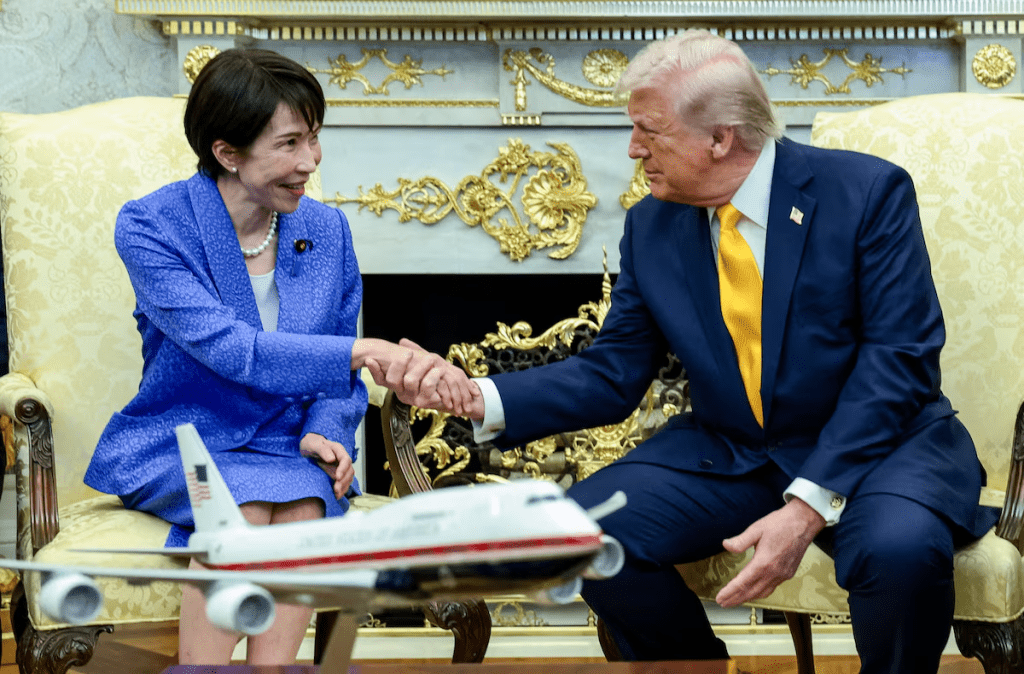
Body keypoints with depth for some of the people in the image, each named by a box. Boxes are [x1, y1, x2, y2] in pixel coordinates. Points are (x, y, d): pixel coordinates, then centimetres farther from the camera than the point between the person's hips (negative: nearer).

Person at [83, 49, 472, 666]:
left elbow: (338, 377, 12)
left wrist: (324, 432, -12)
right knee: (243, 506, -34)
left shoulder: (327, 231, 4)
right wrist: (363, 353, -35)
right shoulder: (151, 226, -10)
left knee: (306, 503, -31)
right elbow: (226, 347, -25)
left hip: (286, 451, 3)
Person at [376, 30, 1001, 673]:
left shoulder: (868, 191, -11)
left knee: (901, 546, -36)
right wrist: (478, 397, -12)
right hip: (726, 453, 4)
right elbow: (613, 375, 5)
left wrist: (809, 505, -26)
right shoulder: (651, 228, 4)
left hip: (876, 444, -4)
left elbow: (901, 356, -16)